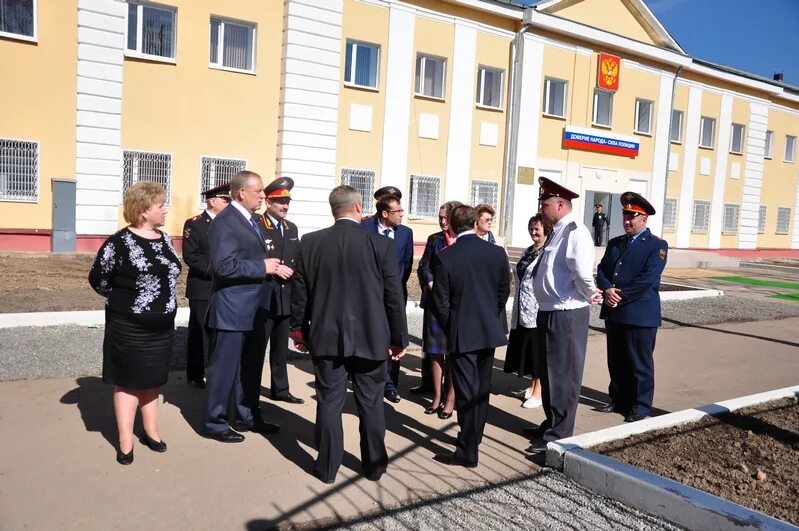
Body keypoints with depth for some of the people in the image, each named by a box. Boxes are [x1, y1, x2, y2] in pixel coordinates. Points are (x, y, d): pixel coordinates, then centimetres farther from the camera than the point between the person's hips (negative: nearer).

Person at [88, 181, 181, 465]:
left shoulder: (165, 239, 5)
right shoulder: (120, 242, -14)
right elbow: (97, 278, -7)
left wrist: (163, 302, 7)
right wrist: (123, 298, 3)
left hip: (162, 326, 6)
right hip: (129, 327, -6)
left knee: (151, 380, 17)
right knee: (128, 382, 5)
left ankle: (150, 431, 31)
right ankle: (125, 442, 15)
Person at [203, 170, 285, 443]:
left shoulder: (251, 219, 13)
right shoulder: (225, 221, -16)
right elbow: (224, 266, -26)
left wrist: (271, 266, 2)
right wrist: (263, 267, -20)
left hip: (253, 308, 9)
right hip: (232, 309, -9)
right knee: (225, 367, 2)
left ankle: (248, 416, 31)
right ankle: (214, 423, 16)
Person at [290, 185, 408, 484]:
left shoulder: (310, 243, -3)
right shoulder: (381, 245, -8)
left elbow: (299, 292, 3)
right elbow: (394, 297, -6)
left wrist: (298, 330, 16)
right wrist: (399, 338, 4)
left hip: (326, 337, 1)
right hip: (370, 338, -1)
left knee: (329, 402, 10)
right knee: (371, 403, 12)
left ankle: (327, 467, 20)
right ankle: (374, 465, 25)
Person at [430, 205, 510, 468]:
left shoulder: (445, 257, -14)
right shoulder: (497, 253, -4)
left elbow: (440, 302, -11)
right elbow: (504, 291, 5)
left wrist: (450, 329, 5)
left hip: (462, 334, -4)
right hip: (490, 331, 4)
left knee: (466, 392, 2)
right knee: (482, 389, 18)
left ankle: (467, 451, 8)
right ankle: (475, 436, 35)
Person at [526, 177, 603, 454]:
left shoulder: (575, 232, -17)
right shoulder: (557, 232, 13)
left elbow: (583, 272, -31)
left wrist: (589, 294, -12)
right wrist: (589, 294, 8)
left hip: (566, 316, -10)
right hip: (549, 314, 10)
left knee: (563, 375, 3)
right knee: (548, 372, 20)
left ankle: (558, 435, 16)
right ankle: (551, 423, 37)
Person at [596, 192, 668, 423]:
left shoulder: (657, 245, -5)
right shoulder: (614, 243, 15)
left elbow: (648, 279, -15)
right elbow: (602, 270, 7)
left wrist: (621, 295, -16)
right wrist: (607, 289, -12)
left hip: (640, 314, -6)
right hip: (613, 312, 6)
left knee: (640, 364, 4)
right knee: (616, 361, 15)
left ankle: (640, 407, 16)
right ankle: (619, 399, 29)